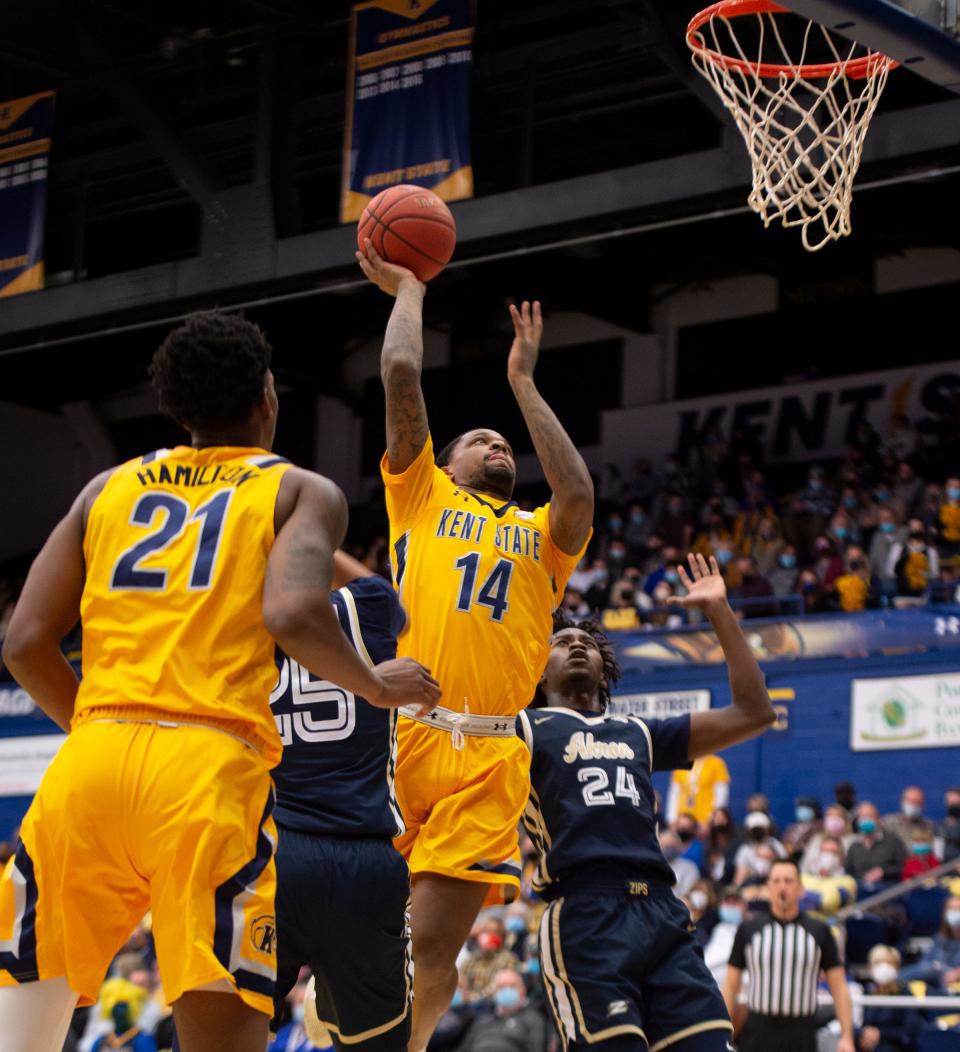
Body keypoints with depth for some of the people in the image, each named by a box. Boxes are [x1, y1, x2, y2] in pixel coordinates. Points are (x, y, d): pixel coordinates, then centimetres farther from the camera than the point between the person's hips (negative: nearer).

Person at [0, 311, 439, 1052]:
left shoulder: (110, 488, 21)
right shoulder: (301, 491, 11)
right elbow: (294, 613, -10)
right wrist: (376, 686, 8)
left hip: (89, 764, 4)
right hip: (211, 767, -3)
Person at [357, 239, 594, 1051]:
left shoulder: (540, 535, 25)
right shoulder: (421, 494, 20)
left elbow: (579, 495, 2)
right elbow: (401, 373, 9)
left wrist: (523, 384, 10)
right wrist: (408, 289, 23)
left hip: (488, 757, 2)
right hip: (401, 733, -1)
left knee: (433, 945, -4)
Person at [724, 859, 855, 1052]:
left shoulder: (819, 932, 4)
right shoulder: (748, 929, 4)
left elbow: (839, 987, 4)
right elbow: (731, 986, 6)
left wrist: (846, 1036, -5)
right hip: (757, 1034, 0)